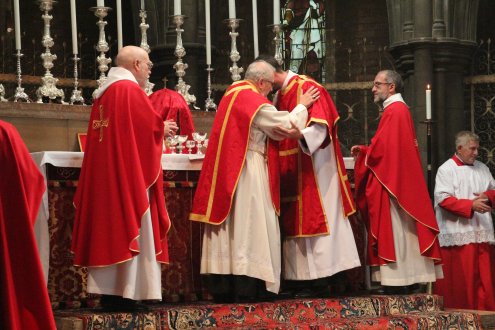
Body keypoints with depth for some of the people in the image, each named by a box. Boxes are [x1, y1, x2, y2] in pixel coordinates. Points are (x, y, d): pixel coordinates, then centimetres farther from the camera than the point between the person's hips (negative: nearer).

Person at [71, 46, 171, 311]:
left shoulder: (104, 93, 17)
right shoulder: (131, 90, -10)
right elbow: (151, 126, -15)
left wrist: (157, 128, 20)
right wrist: (164, 129, 6)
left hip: (103, 173, 9)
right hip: (129, 172, -9)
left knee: (109, 225, 8)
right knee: (129, 227, -7)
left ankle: (108, 291, 7)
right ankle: (125, 293, -9)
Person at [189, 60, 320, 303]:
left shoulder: (232, 93, 15)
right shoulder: (254, 101, -12)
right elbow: (286, 125, -10)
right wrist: (302, 105, 5)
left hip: (226, 171, 9)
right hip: (248, 171, -9)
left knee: (228, 227, 8)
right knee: (248, 226, -7)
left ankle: (221, 288, 8)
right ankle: (248, 288, -9)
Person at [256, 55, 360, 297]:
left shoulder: (307, 88, -11)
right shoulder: (279, 95, 16)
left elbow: (320, 126, -21)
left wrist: (299, 134, -36)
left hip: (312, 171, -9)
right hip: (291, 172, 9)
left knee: (313, 220, -8)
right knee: (296, 221, 6)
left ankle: (319, 282, -7)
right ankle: (305, 281, 7)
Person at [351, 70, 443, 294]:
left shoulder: (393, 111, -13)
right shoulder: (401, 109, 19)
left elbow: (380, 149, -19)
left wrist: (362, 153, -1)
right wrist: (365, 150, 12)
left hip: (390, 183, -10)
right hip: (402, 182, 10)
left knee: (392, 230, -10)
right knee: (403, 231, 9)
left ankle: (397, 281, -11)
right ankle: (410, 280, 10)